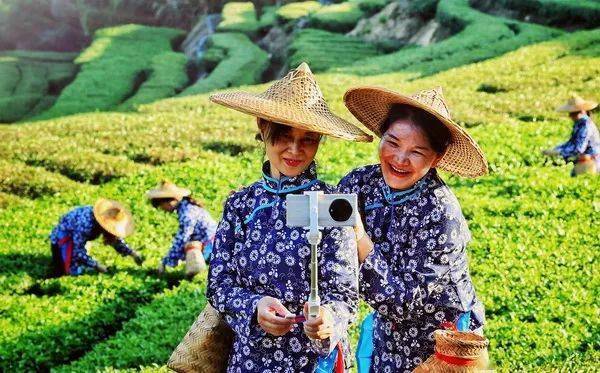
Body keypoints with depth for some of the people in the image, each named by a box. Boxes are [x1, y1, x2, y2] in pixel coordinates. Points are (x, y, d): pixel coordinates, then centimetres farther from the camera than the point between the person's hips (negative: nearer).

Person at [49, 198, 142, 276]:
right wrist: (96, 265, -29)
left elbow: (116, 241, 1)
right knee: (75, 271, -16)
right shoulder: (85, 224, -41)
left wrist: (132, 253, -9)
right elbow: (77, 251, -34)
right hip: (61, 237, -8)